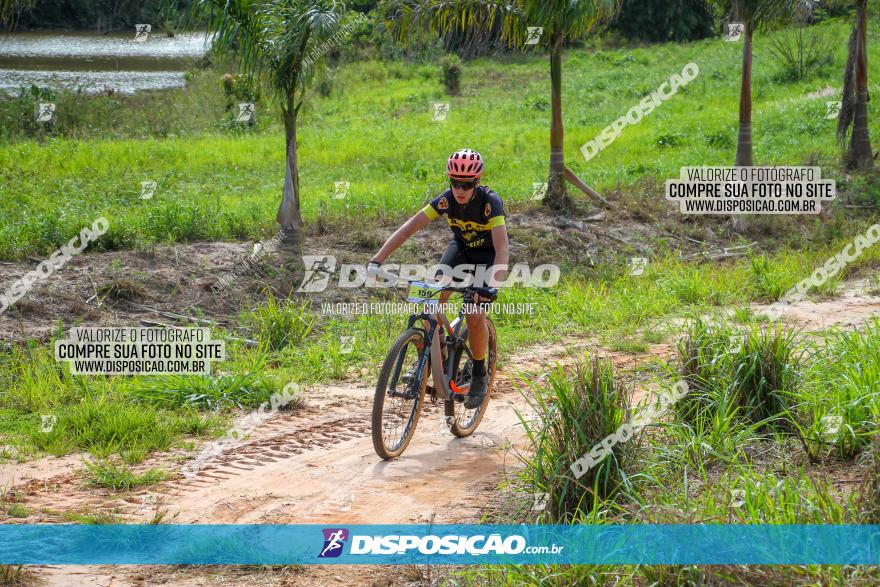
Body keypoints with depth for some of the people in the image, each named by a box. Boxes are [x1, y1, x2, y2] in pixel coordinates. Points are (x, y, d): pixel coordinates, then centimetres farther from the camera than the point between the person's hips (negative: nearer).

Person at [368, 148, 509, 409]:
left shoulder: (490, 201, -32)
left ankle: (479, 375, 2)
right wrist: (377, 260, -36)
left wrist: (494, 286, -57)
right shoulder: (447, 199, -22)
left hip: (487, 254, -4)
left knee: (474, 314, -21)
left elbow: (502, 247, -41)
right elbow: (408, 228, -26)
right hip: (460, 247, 4)